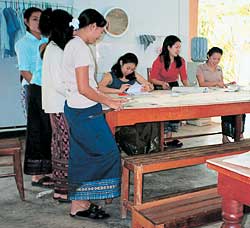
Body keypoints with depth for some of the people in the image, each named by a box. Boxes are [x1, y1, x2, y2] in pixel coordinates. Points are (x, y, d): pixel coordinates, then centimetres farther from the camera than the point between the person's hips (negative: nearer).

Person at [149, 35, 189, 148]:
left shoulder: (181, 61, 4)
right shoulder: (159, 61, -11)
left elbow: (184, 78, 7)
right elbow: (152, 78, -10)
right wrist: (162, 83, -28)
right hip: (160, 89, -4)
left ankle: (169, 138, -11)